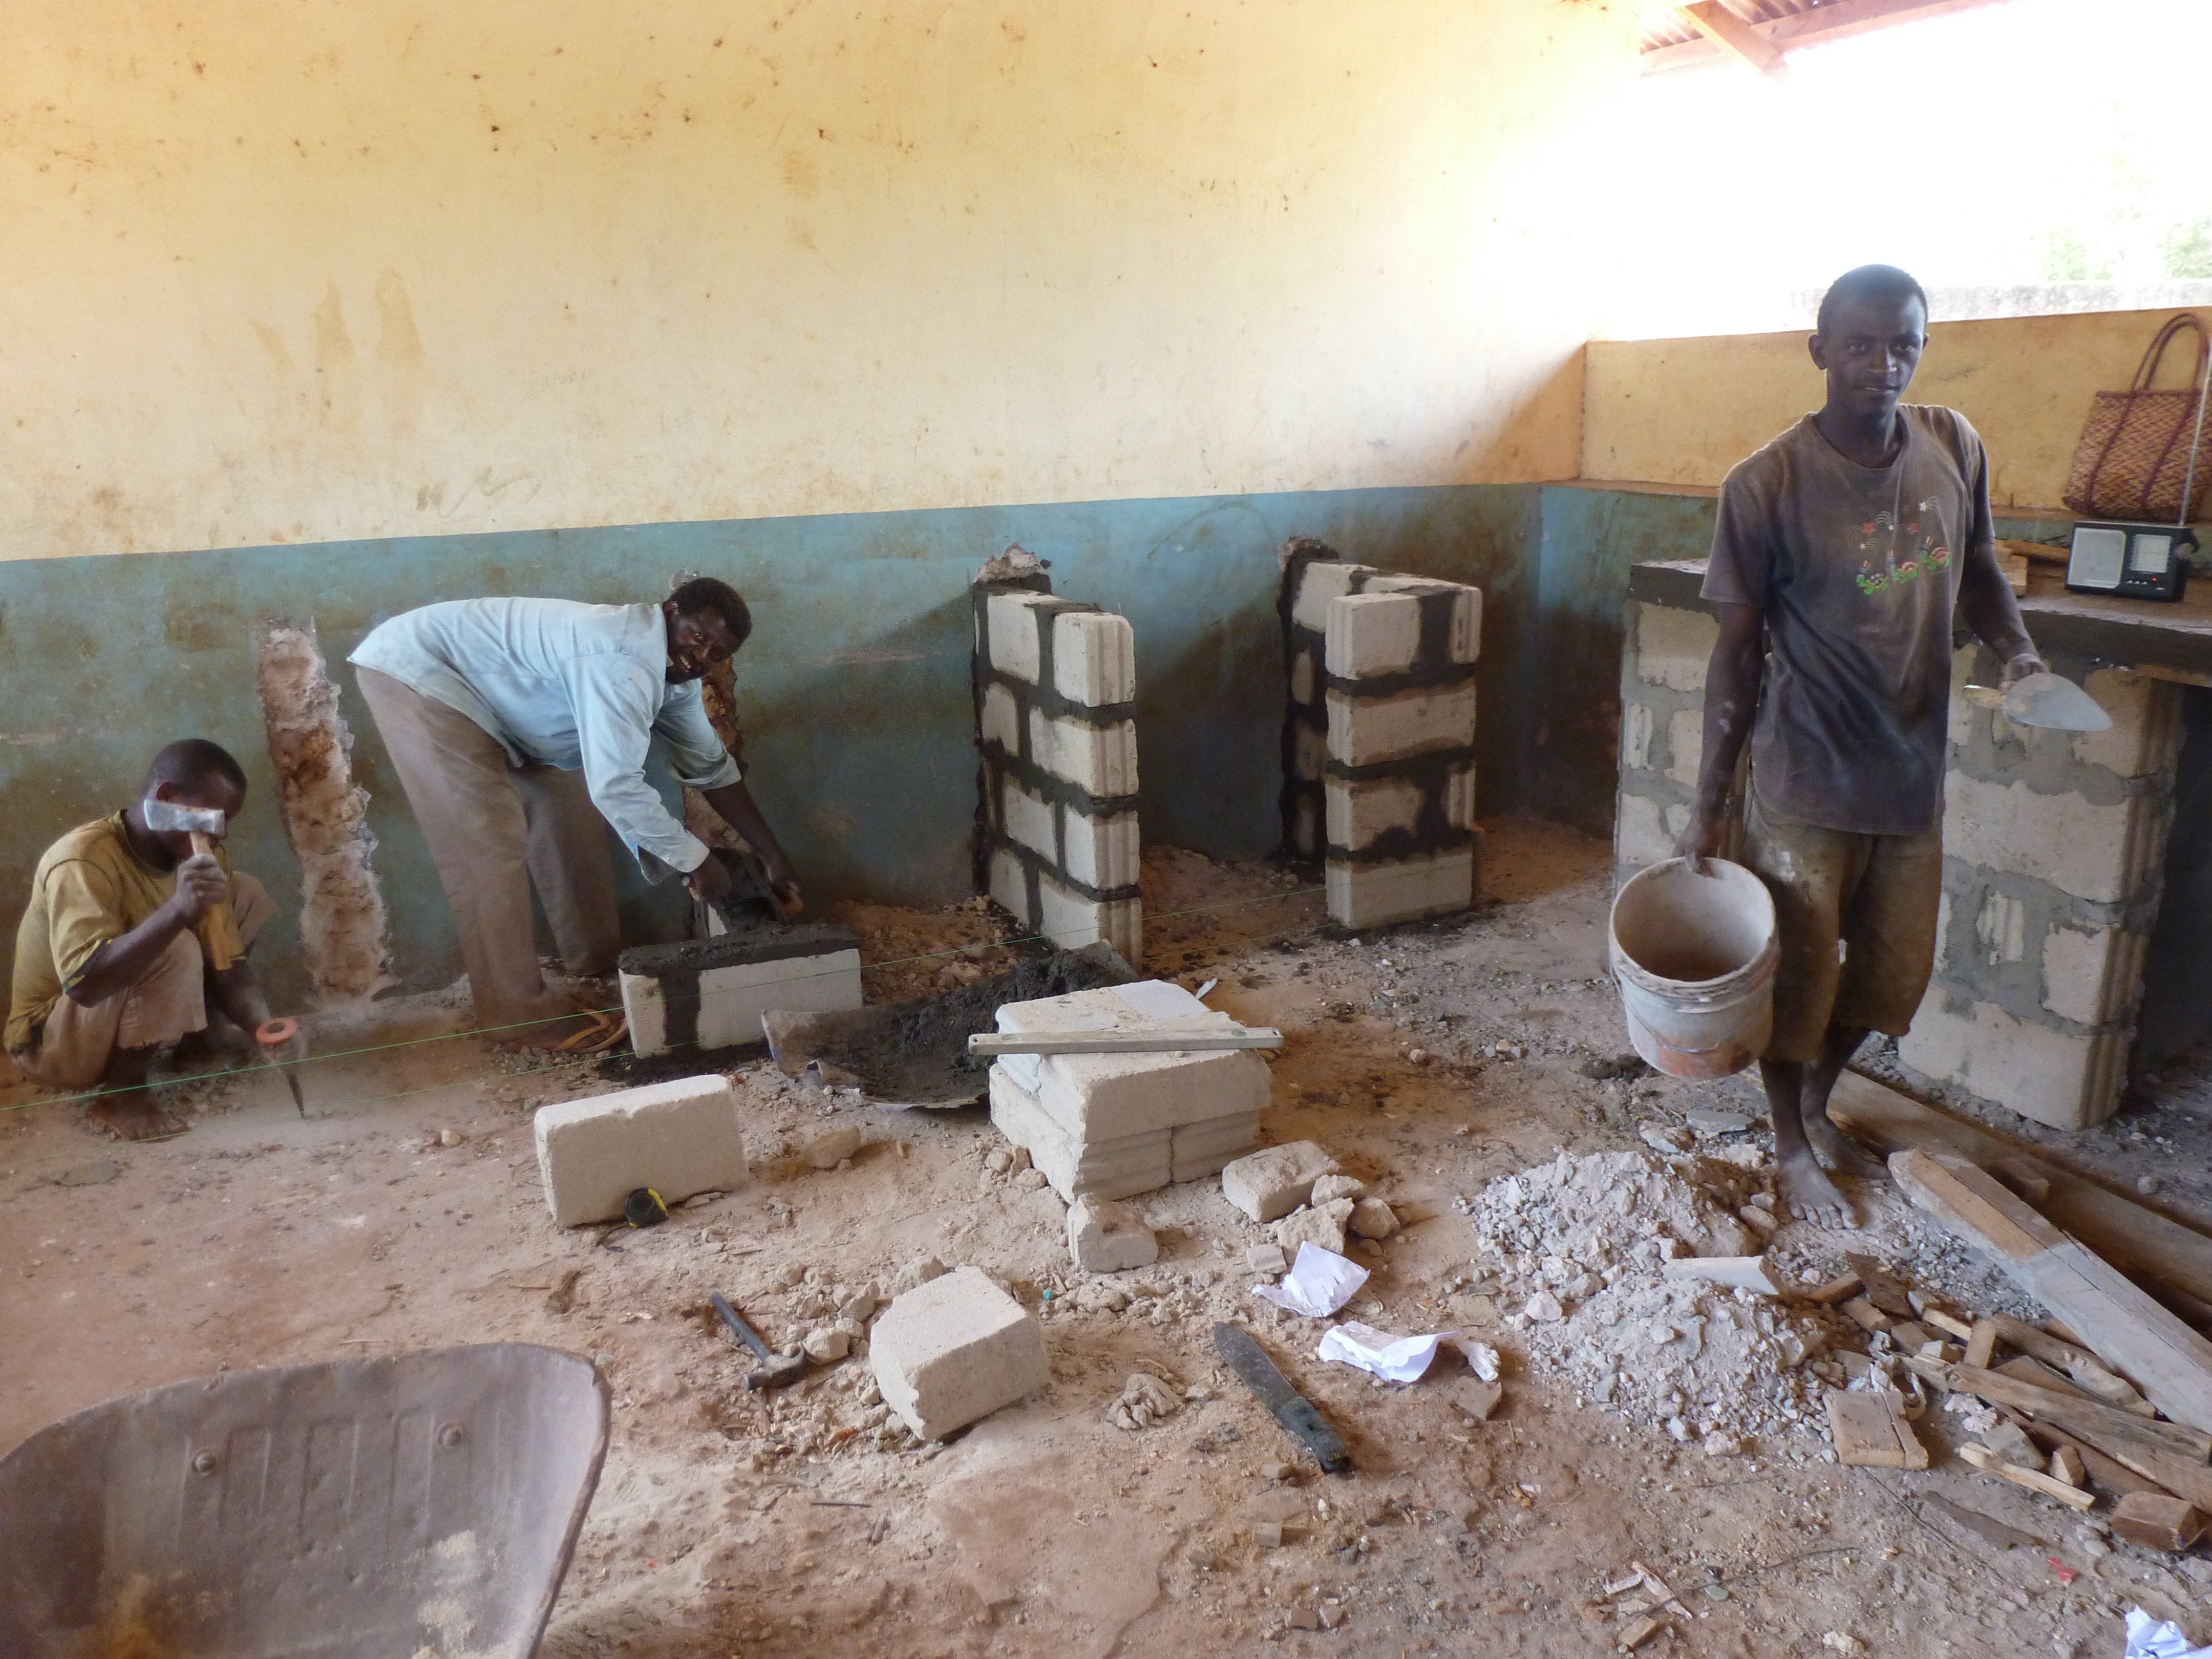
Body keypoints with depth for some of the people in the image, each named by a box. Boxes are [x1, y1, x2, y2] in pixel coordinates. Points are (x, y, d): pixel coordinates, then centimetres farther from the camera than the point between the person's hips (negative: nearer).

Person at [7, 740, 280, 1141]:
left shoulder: (196, 853, -7)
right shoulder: (83, 861, -29)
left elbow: (226, 962, -7)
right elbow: (84, 984, -41)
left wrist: (264, 1028, -25)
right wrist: (178, 911, -52)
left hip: (134, 1020, 7)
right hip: (53, 1042, -7)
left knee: (246, 893, -2)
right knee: (174, 950, -33)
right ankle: (123, 1087, -14)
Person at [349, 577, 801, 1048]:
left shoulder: (675, 671, 0)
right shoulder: (626, 660, -32)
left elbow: (711, 767, 8)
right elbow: (615, 785, -36)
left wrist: (774, 858, 6)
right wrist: (696, 860, -24)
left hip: (489, 692, 10)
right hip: (415, 671, -10)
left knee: (569, 819, 9)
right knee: (491, 847, -13)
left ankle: (599, 967, 23)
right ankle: (518, 1016, -3)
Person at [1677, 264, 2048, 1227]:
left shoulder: (1955, 449, -2)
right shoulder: (1766, 486, -16)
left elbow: (1978, 570, 14)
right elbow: (1740, 650, -12)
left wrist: (2016, 651, -7)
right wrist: (1711, 805, -11)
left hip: (1912, 775, 5)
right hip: (1806, 783, -5)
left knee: (1890, 971, 18)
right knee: (1800, 971, 8)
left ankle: (1817, 1104, 43)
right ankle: (1791, 1146, 31)